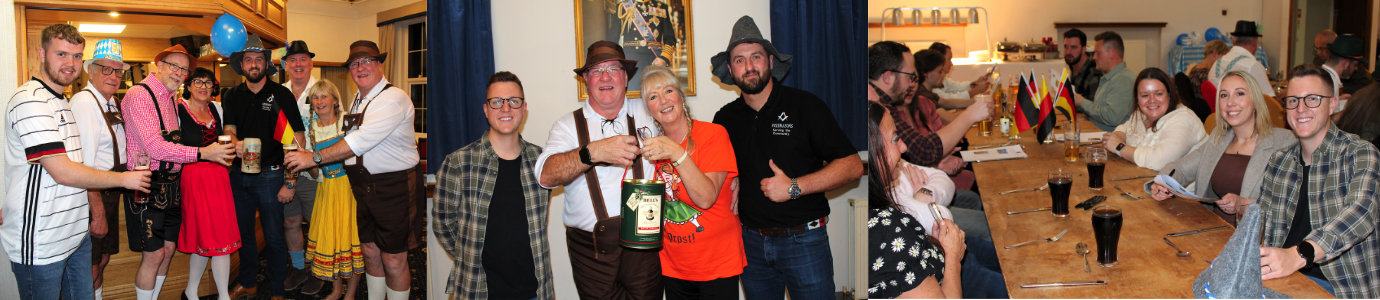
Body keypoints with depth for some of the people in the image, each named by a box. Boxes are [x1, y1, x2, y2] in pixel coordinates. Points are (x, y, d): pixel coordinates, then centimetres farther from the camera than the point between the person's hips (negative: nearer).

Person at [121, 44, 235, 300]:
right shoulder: (139, 94, -13)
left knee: (168, 248, 12)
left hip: (170, 183, 8)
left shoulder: (173, 100, 14)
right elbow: (153, 146, -23)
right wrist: (202, 153, -25)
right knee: (154, 254, -4)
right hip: (147, 184, -8)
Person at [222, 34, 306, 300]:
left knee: (273, 236, 1)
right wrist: (235, 143, -22)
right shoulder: (233, 96, 7)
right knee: (244, 231, 16)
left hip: (270, 175, -4)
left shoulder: (281, 94, -7)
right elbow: (229, 130, 5)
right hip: (239, 174, 5)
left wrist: (290, 182, -14)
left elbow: (296, 140, -10)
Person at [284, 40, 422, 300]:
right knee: (369, 250, 14)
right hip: (364, 188, 8)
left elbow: (361, 141, -24)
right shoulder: (358, 100, 14)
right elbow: (353, 143, 17)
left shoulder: (394, 98, -16)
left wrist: (315, 157, -21)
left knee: (393, 259, -1)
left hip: (395, 188, -8)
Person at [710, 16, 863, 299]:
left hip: (804, 241, -3)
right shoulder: (725, 118, 6)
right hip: (751, 241, 4)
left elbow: (852, 166, -9)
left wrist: (794, 187, -17)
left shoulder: (804, 105, -5)